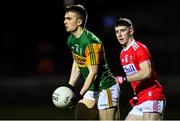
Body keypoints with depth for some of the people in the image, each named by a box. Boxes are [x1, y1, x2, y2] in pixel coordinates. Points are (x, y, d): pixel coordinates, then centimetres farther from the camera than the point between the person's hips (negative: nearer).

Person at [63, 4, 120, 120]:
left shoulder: (91, 42, -23)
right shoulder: (71, 40, 5)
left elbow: (93, 73, -25)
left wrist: (80, 95, -29)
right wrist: (70, 86, 12)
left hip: (105, 89, -9)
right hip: (91, 90, 9)